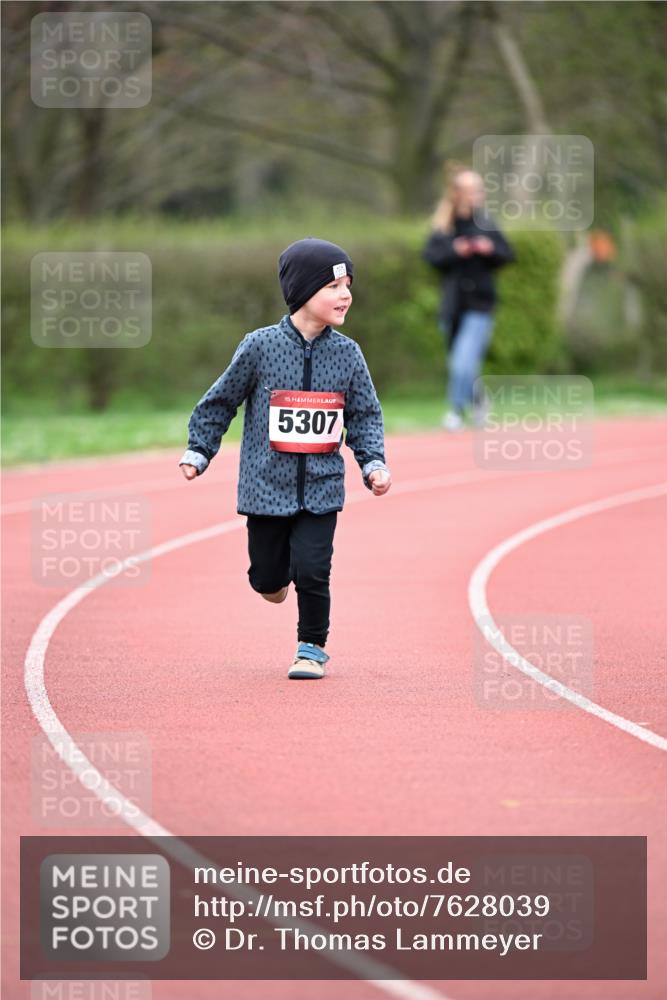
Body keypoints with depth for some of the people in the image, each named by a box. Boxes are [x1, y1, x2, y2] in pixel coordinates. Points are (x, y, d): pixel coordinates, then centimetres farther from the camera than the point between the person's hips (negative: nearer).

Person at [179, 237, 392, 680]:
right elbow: (221, 401, 3)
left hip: (321, 488, 1)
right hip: (267, 486, -1)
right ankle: (277, 571, 45)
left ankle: (312, 648, 14)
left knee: (312, 571, -9)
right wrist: (198, 453, 3)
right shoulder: (261, 347, -8)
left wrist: (374, 464, -5)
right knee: (267, 577, 8)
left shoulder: (347, 353, -1)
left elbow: (365, 414, 8)